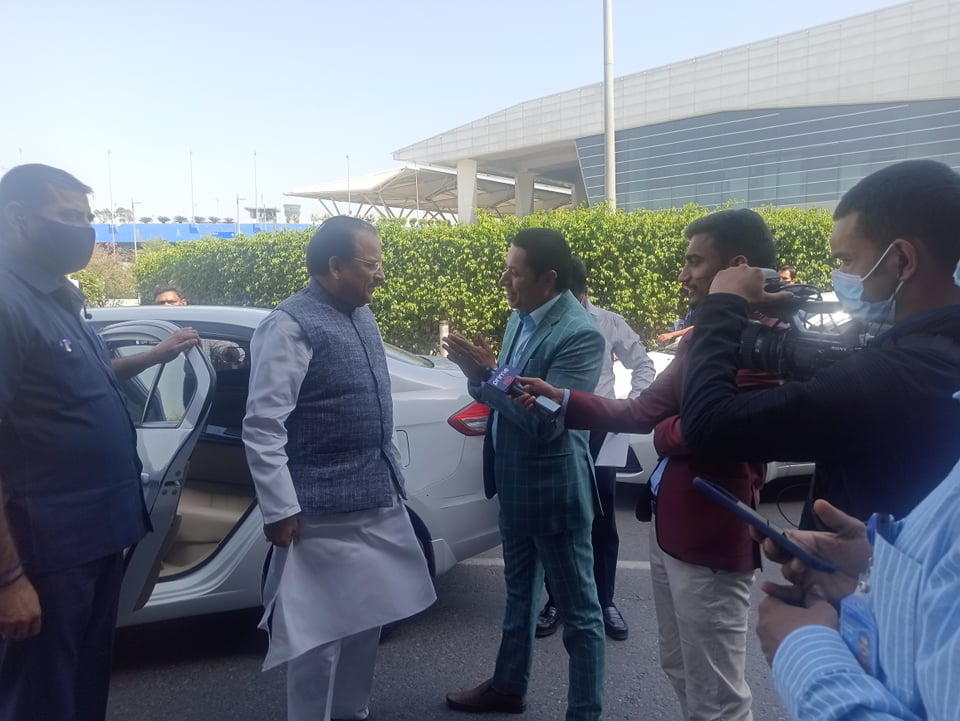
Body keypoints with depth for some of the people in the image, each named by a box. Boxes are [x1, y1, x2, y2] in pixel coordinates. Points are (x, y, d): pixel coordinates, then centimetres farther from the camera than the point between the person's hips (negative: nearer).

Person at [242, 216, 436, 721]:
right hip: (324, 511, -8)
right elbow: (262, 426, -19)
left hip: (378, 499, 8)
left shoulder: (362, 317, 9)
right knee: (321, 631, 3)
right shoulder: (290, 326, -15)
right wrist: (280, 510, -20)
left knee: (366, 620, 19)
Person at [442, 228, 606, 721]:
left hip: (555, 489, -9)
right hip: (514, 483, 9)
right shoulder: (519, 319, 4)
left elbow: (545, 419, -26)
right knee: (519, 592, 25)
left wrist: (486, 373, -22)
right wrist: (479, 375, -9)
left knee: (577, 608, 8)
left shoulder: (579, 334, -22)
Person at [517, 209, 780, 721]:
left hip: (711, 539, -10)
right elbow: (642, 410, 9)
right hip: (668, 527, 10)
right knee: (680, 671, 24)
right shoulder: (700, 336, 12)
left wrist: (664, 433, -8)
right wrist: (560, 398, -1)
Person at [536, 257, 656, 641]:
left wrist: (632, 406, -5)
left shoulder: (609, 323, -1)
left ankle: (605, 602, 26)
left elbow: (643, 365, 7)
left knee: (603, 522, 9)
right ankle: (556, 602, 27)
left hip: (598, 430, 1)